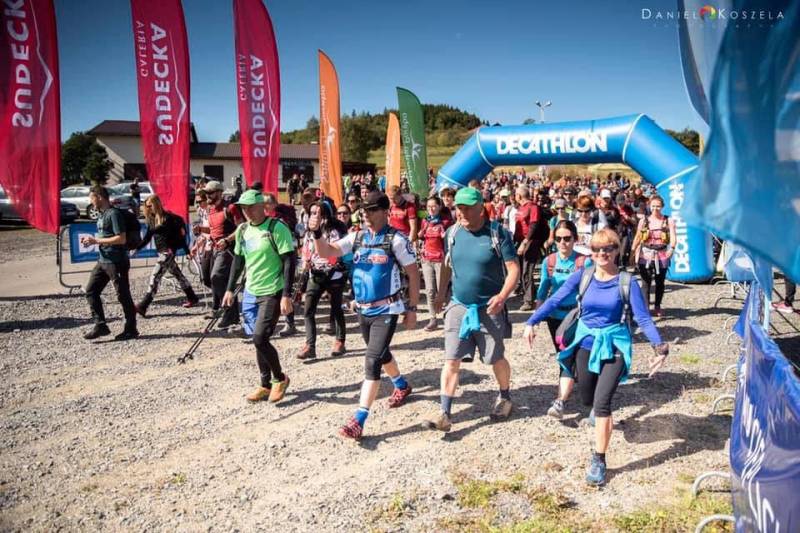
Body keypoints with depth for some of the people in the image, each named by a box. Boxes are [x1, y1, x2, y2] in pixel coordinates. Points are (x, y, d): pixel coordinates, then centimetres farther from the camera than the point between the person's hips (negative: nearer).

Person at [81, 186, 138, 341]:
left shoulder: (114, 214, -14)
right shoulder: (102, 214, 14)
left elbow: (121, 239, -22)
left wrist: (96, 240, -18)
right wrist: (92, 240, 6)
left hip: (116, 262, -10)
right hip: (103, 260, 10)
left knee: (123, 295, -1)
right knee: (91, 290, 7)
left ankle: (131, 329, 9)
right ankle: (100, 325, 13)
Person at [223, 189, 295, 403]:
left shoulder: (277, 228, -14)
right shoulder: (242, 230, 7)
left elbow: (289, 261, -15)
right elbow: (238, 260, 18)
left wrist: (286, 295, -20)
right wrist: (230, 289, 15)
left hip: (273, 292, -7)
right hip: (251, 292, 7)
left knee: (259, 338, -13)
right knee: (258, 339, 11)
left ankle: (280, 378, 9)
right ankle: (266, 385, 24)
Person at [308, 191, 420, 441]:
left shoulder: (396, 239, -11)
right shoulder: (356, 237, 3)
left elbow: (413, 274, -8)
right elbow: (326, 252, -5)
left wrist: (412, 309, -8)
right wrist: (317, 233, -24)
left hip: (386, 310, -6)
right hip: (363, 309, 6)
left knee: (372, 361, -12)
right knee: (381, 354, 24)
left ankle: (358, 421, -8)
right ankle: (402, 386, 51)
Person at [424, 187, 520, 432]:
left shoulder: (497, 233, -13)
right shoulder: (452, 233, 0)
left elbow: (514, 269, -14)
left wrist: (502, 296, -29)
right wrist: (441, 292, 15)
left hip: (489, 309, -3)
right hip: (458, 306, 3)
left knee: (496, 359, 12)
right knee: (451, 360, -2)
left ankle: (505, 398, 39)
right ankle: (445, 414, 2)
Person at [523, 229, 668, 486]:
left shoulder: (627, 282, -11)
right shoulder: (582, 276, -6)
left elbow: (643, 318, -13)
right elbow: (555, 300, -9)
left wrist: (659, 346, -28)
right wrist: (532, 322, -19)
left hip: (614, 346, -3)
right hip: (586, 343, 3)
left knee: (601, 402, -15)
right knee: (587, 399, 18)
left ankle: (598, 462, -2)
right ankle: (599, 409, 57)